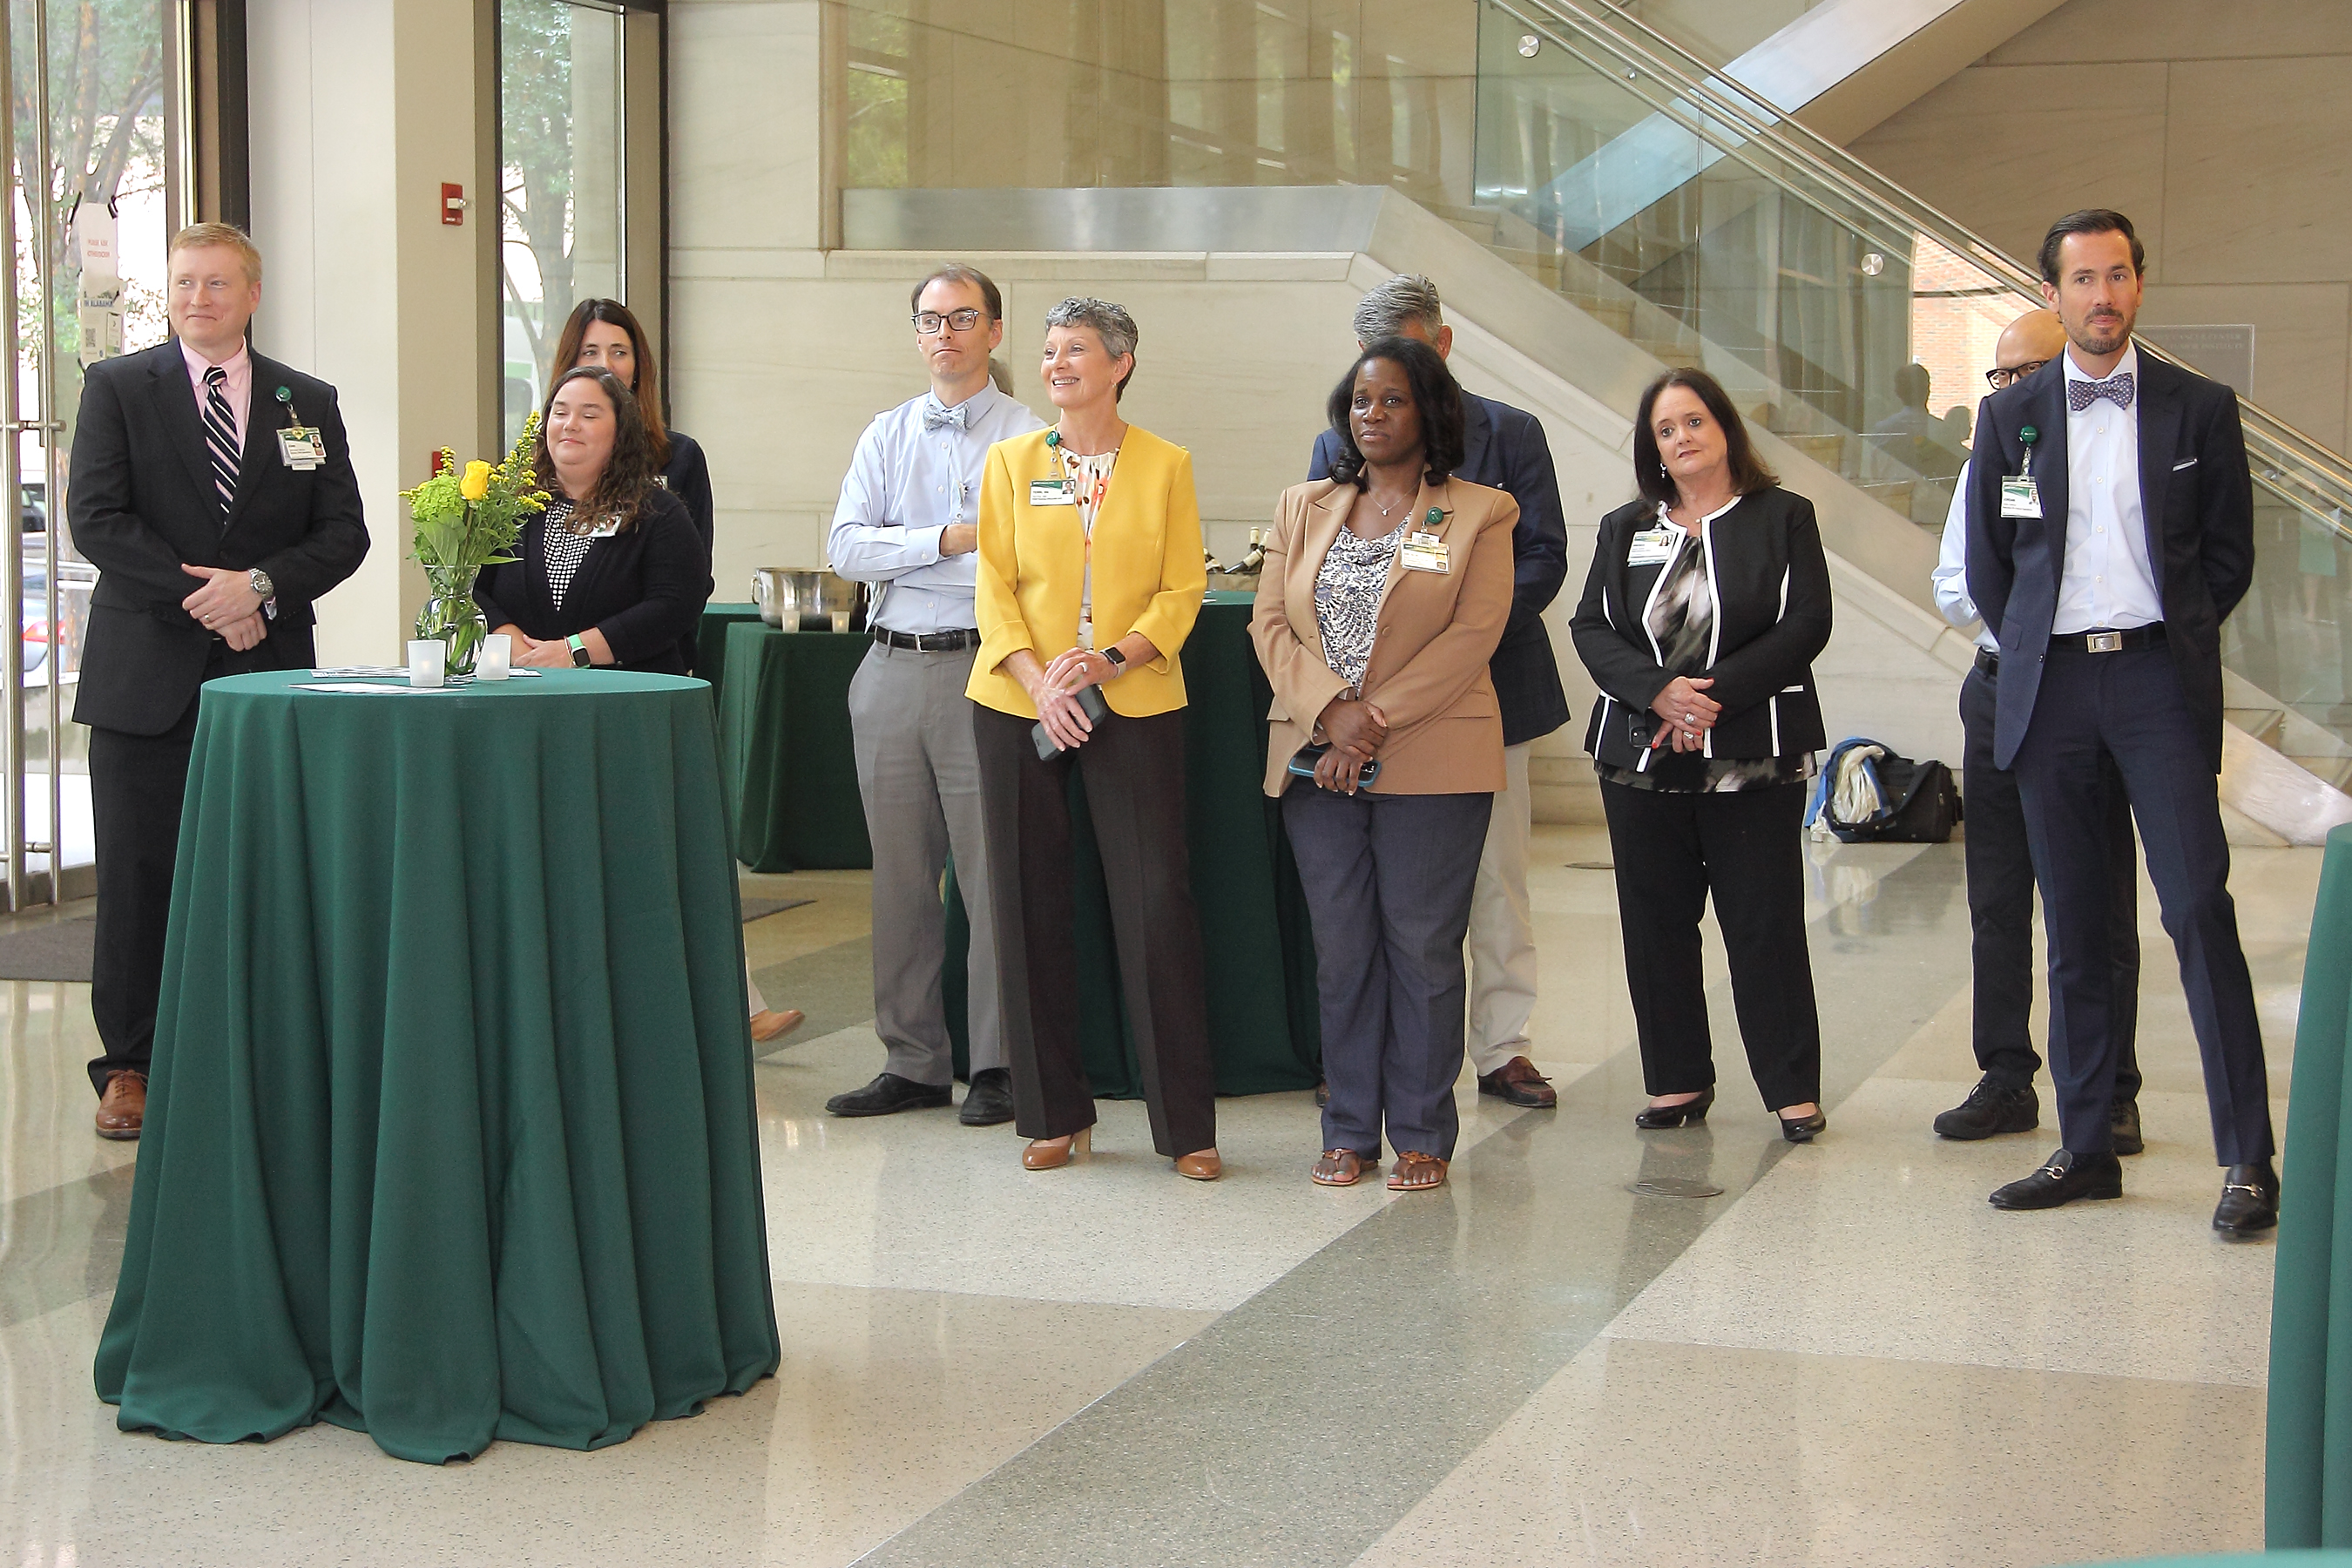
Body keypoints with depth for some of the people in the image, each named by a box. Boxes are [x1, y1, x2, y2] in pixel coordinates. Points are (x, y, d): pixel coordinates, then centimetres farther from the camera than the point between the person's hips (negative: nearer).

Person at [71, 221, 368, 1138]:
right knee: (139, 873, 1)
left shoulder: (308, 403, 11)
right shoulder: (116, 388, 5)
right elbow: (96, 519, -5)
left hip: (268, 669, 2)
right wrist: (200, 599, -13)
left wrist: (262, 584, -13)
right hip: (146, 674, -1)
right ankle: (130, 1063, 10)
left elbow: (343, 533, 5)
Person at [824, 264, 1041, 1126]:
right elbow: (847, 546, 2)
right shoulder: (887, 435, 14)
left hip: (984, 668, -5)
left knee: (993, 873, -4)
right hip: (892, 669, 5)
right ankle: (913, 1063, 17)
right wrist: (951, 539, -10)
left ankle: (996, 1067, 5)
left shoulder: (1030, 438, 1)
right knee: (900, 876, 9)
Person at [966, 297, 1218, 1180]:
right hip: (1018, 704, 2)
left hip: (1136, 707, -2)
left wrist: (1110, 659, -15)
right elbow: (994, 585, 3)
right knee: (1031, 904, 4)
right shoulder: (1012, 461, 7)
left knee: (1157, 902, -6)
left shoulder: (1165, 467, 4)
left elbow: (1183, 591, 1)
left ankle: (1187, 1124, 2)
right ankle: (1055, 1114, 15)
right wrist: (1037, 679, -12)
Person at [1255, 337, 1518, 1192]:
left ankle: (1422, 1135, 9)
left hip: (1432, 763, -3)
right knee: (1341, 950, 6)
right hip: (1318, 762, 3)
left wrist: (1377, 720, -15)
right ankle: (1349, 1131, 14)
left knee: (1423, 948, 0)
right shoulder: (1303, 508, 14)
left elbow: (1473, 634, -8)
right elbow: (1271, 623, 6)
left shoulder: (1478, 514, 2)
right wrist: (1331, 710, -11)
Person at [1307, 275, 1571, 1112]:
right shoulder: (1339, 446, 8)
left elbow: (1544, 556, -1)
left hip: (1489, 684, -1)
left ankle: (1502, 1049, 13)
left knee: (1498, 880, 5)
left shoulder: (1510, 434, 3)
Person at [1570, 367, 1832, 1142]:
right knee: (1656, 923, 5)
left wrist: (1716, 695, -15)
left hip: (1753, 757, -3)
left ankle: (1794, 1089, 4)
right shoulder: (1624, 529, 13)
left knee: (1765, 923, -3)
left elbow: (1806, 625, -6)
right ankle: (1678, 1080, 15)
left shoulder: (1783, 518, 3)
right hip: (1641, 754, 3)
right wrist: (1660, 693, -14)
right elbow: (1591, 628, 4)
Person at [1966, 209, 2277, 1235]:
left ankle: (2247, 1158, -8)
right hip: (2048, 684, 2)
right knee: (2073, 928, 6)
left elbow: (2229, 554, 9)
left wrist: (2173, 645, 5)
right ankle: (2085, 1148, 12)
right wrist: (2035, 656, 10)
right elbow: (1986, 565, 14)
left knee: (2199, 909, -10)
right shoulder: (2010, 417, 8)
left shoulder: (2199, 410, 4)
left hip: (2157, 680, -2)